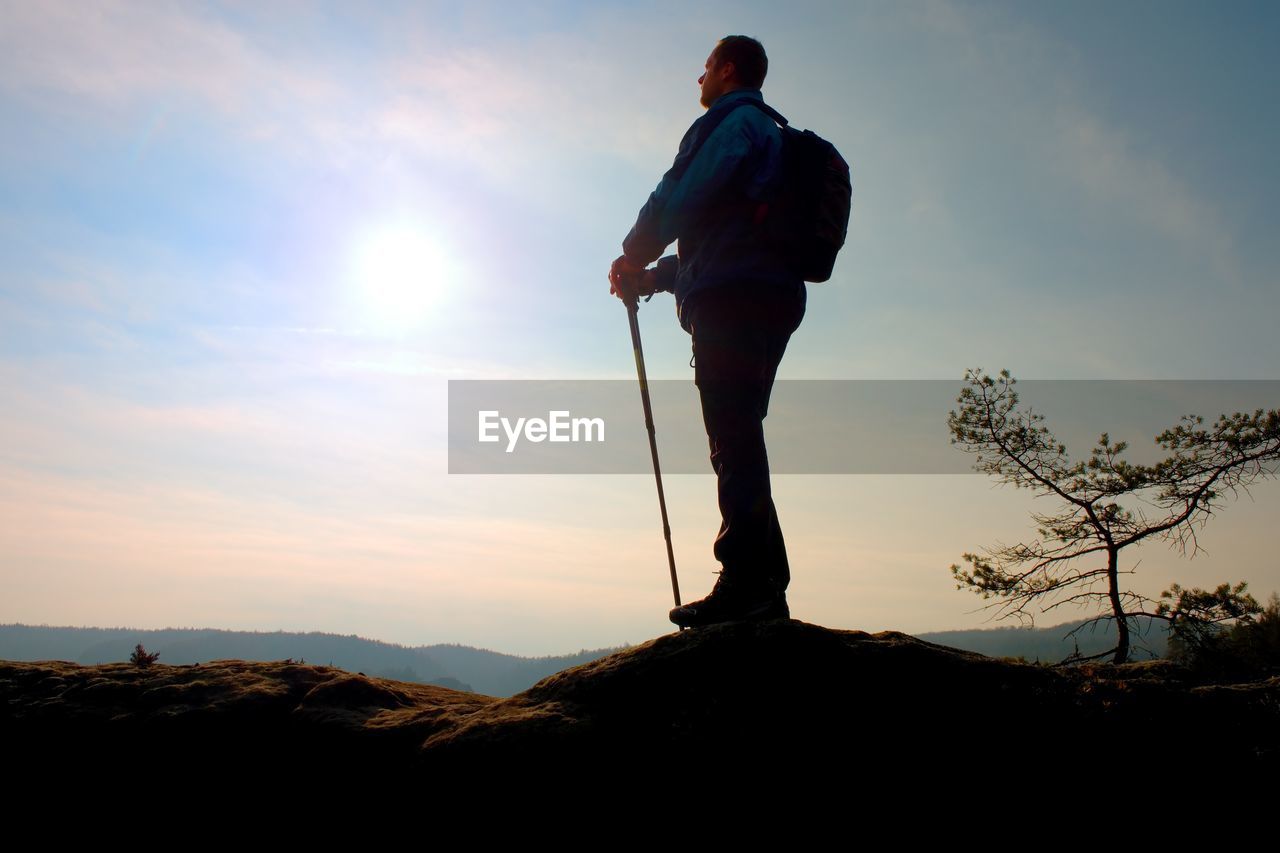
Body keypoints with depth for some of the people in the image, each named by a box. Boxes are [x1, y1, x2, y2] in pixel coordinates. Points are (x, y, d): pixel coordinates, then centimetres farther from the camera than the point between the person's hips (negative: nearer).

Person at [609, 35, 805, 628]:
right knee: (739, 441, 6)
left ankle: (744, 581, -21)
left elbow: (680, 195, -9)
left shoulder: (730, 120, 4)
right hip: (770, 296, 10)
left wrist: (633, 256, 8)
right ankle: (765, 590, 5)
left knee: (733, 437, -16)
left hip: (732, 296, -9)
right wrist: (654, 276, 22)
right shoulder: (772, 135, 34)